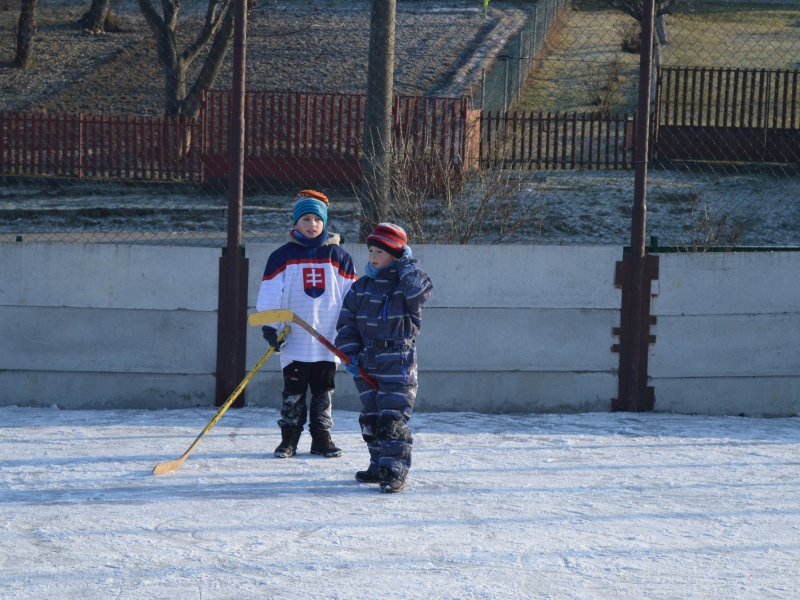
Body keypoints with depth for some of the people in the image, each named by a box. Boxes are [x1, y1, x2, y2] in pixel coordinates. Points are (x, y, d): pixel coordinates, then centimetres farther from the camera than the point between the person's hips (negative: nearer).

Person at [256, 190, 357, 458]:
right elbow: (270, 295, -1)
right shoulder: (282, 256, 0)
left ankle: (321, 438, 16)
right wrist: (270, 327, -7)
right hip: (294, 340, -1)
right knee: (293, 392, 3)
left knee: (323, 392, 8)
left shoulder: (338, 256, 5)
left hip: (328, 341, 1)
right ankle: (289, 439, 11)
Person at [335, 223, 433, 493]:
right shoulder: (361, 288, 9)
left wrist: (407, 263, -15)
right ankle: (379, 466, 22)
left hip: (398, 362, -6)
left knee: (393, 417, -10)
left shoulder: (405, 283, -3)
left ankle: (395, 470, -7)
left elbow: (421, 289, -28)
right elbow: (347, 323, 12)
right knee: (371, 417, 11)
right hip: (367, 362, 6)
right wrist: (349, 352, 0)